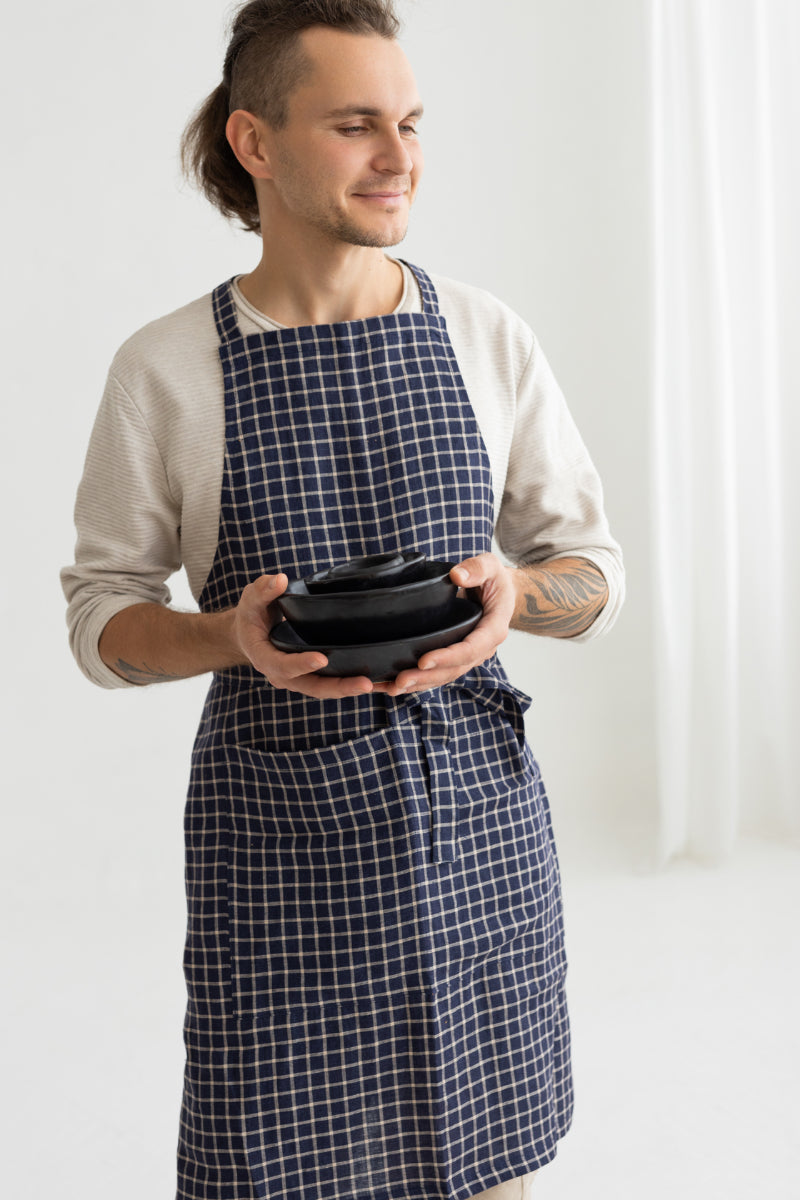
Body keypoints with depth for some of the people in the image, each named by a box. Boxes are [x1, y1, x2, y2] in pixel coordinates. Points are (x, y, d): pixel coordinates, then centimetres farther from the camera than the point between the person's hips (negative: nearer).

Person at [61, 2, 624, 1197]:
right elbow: (102, 616, 1)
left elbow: (596, 571, 7)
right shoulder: (164, 368, -4)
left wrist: (518, 589, -15)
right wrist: (236, 637, -18)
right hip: (278, 823, -2)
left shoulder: (491, 339, 1)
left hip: (477, 804, 2)